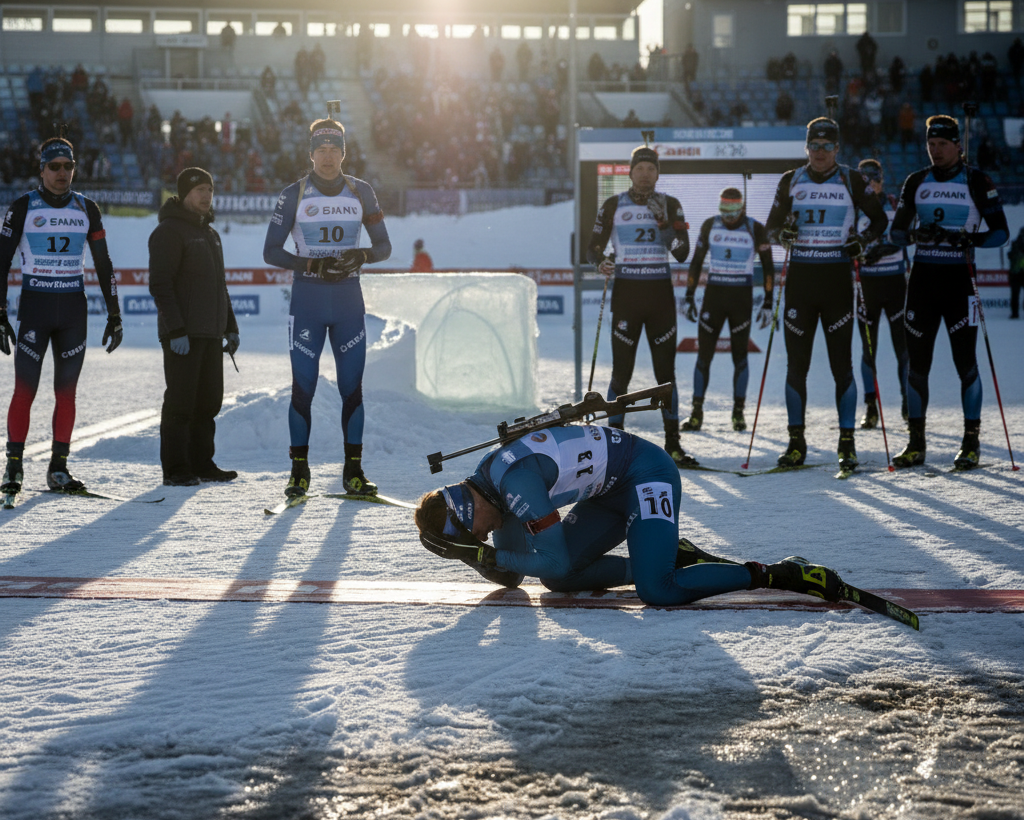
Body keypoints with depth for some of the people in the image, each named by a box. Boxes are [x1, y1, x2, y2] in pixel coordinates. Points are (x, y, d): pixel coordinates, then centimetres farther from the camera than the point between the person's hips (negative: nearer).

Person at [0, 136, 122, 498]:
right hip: (34, 307, -3)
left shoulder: (86, 209, 6)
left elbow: (103, 264, 11)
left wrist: (114, 314, 8)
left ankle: (59, 468, 10)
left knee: (66, 392, 3)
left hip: (74, 309, 3)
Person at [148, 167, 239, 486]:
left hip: (210, 334, 8)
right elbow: (160, 284, -15)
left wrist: (230, 327, 21)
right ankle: (175, 469, -3)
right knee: (180, 401, -6)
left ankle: (202, 463, 16)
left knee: (208, 401, 9)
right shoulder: (169, 231, -8)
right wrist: (175, 330, -22)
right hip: (182, 336, -8)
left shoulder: (209, 232, 20)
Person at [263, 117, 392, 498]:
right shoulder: (294, 195, -1)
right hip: (307, 299, -2)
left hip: (349, 299, 2)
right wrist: (311, 264, -17)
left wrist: (359, 256, -13)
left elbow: (383, 246, 8)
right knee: (303, 387, -4)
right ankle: (299, 471, 4)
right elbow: (271, 251, -2)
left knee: (352, 386, 1)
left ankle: (353, 472, 7)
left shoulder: (361, 193, 5)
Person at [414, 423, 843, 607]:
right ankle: (667, 558, 8)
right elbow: (510, 577, 10)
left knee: (656, 591, -27)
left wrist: (489, 556, -16)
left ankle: (774, 576, -19)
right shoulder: (489, 485, 4)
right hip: (616, 491, 10)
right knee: (556, 579, 3)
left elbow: (556, 561, -24)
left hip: (647, 472, -10)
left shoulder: (513, 478, -26)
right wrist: (474, 557, -7)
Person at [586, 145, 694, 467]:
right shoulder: (613, 206, 3)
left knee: (666, 369, 2)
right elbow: (593, 246, 5)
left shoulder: (669, 206, 6)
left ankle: (672, 443, 6)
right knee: (622, 370, -4)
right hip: (626, 292, -1)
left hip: (660, 294, 2)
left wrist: (664, 223, -14)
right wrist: (601, 262, -16)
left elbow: (682, 253, -1)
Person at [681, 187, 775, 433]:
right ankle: (697, 412, 3)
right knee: (704, 354, -2)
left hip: (742, 298, -1)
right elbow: (696, 261, 9)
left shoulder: (756, 230, -4)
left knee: (740, 355, 2)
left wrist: (768, 303, -3)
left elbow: (768, 267, 1)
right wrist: (689, 297, 5)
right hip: (713, 294, 1)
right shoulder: (710, 226, 1)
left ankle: (738, 412, 11)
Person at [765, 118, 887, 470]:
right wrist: (783, 234, -9)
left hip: (837, 279, -2)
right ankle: (796, 443, 10)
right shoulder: (791, 181, 8)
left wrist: (863, 240, -8)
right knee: (796, 364, 2)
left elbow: (879, 219, 10)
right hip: (800, 278, 2)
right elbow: (772, 225, 13)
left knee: (841, 364, -4)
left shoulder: (851, 181, 3)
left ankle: (847, 443, 1)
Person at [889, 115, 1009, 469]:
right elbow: (896, 231, 10)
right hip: (922, 277, 4)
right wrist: (916, 234, -12)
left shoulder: (977, 182, 0)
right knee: (917, 362, 3)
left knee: (965, 361, -5)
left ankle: (971, 441, 2)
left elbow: (1001, 230, -1)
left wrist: (973, 239, -20)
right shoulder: (916, 182, 10)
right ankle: (916, 443, 9)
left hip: (960, 278, -4)